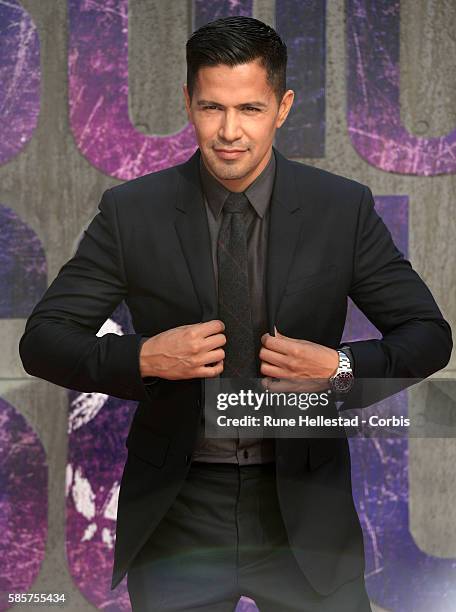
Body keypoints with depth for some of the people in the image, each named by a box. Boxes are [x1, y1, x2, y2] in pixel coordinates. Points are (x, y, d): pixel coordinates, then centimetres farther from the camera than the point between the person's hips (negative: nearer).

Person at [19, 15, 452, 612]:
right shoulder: (131, 211, -5)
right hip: (176, 515, 0)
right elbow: (42, 340, -3)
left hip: (304, 511, 1)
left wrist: (341, 367, -18)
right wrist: (145, 357, -21)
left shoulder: (344, 208, -4)